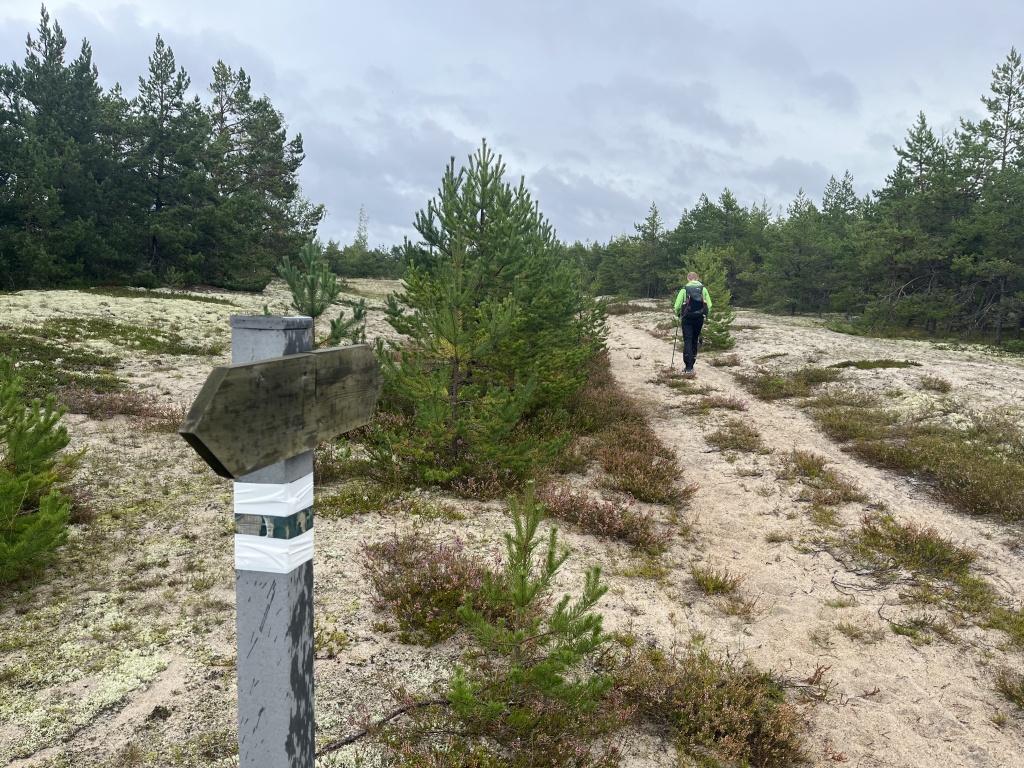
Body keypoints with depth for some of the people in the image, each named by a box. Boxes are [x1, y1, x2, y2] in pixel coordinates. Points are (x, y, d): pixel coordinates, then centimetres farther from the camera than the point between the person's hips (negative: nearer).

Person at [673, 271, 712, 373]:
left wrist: (678, 315, 12)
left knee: (687, 342, -2)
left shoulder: (684, 289, -4)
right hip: (699, 319, 3)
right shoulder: (703, 289, 3)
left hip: (687, 319, -3)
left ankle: (688, 367, -11)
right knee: (695, 341, 14)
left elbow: (677, 306, -8)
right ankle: (691, 364, 19)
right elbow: (709, 305, -1)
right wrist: (704, 314, 16)